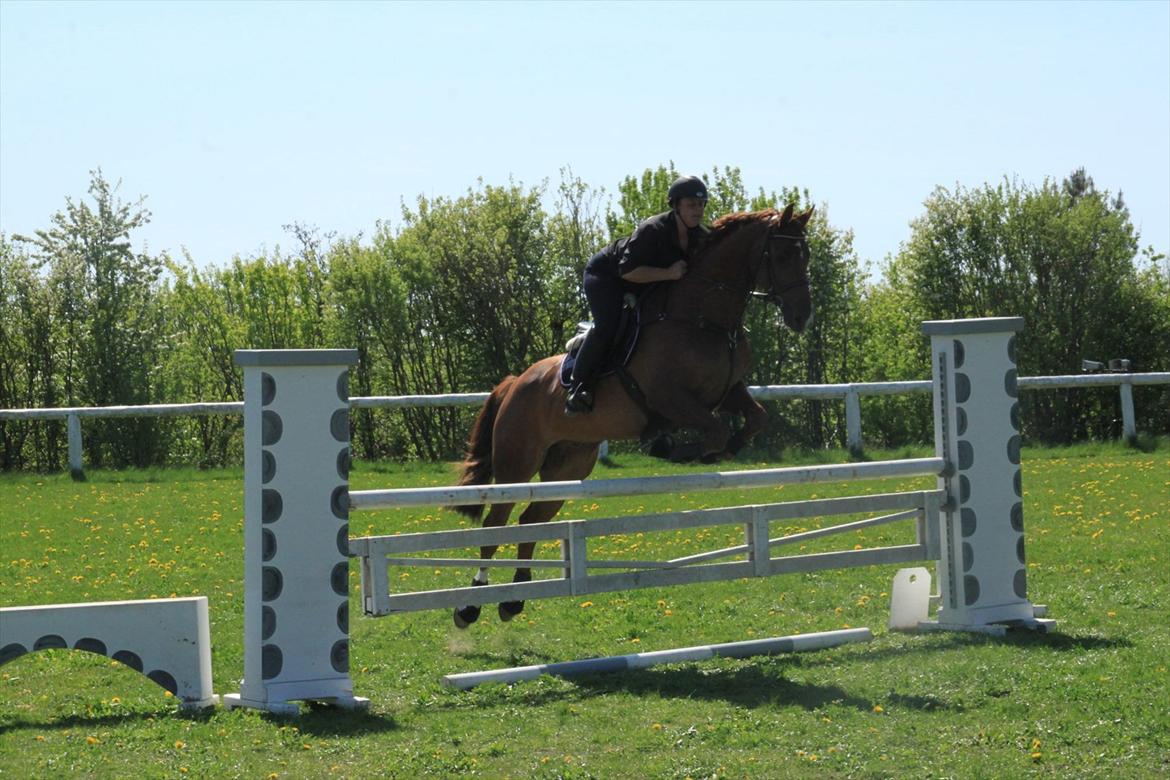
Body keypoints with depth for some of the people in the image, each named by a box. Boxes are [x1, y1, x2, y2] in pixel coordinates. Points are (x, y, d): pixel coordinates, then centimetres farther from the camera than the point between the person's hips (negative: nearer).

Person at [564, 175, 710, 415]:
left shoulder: (702, 238, -11)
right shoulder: (652, 230, -33)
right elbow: (628, 271, -35)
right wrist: (668, 273, -42)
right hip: (605, 275, -8)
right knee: (607, 325, -28)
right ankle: (577, 389, -22)